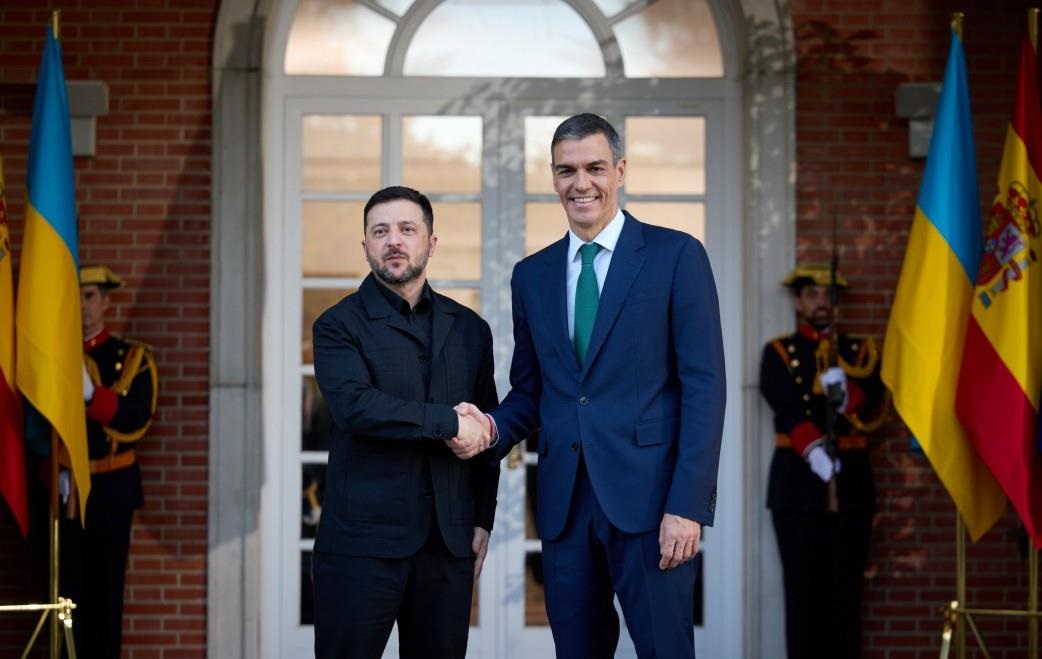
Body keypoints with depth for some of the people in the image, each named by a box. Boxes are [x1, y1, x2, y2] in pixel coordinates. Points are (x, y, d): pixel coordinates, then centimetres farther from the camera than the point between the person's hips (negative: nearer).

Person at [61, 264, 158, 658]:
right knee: (66, 588, -2)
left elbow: (136, 419, -10)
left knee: (106, 588, 1)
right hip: (62, 489, 1)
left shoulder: (132, 357, 5)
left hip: (110, 489, -1)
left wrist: (90, 392, -24)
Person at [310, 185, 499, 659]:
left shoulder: (469, 329, 14)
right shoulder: (340, 326, 0)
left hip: (450, 542, 4)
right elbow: (354, 405, -17)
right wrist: (449, 423, -15)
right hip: (362, 541, -4)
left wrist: (482, 518, 10)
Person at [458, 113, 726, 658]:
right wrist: (494, 427, -5)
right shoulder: (532, 275, 14)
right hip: (564, 501, 5)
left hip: (647, 496, -5)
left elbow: (703, 386, -6)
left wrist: (688, 505, -13)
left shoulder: (675, 256, -1)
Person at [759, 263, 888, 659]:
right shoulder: (778, 353, 6)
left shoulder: (861, 351, 14)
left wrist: (845, 393, -24)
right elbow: (787, 410, -10)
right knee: (802, 588, -2)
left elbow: (873, 404, -3)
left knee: (846, 588, 1)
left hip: (851, 482, 2)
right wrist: (813, 450, -28)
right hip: (798, 482, -2)